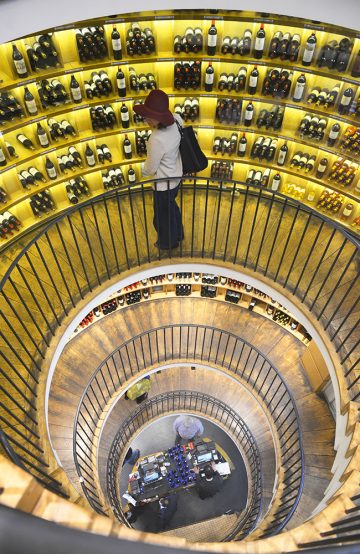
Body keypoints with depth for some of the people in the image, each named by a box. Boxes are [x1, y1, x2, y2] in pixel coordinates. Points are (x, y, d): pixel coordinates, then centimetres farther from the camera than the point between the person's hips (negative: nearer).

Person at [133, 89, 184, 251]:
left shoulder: (156, 140, -39)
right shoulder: (176, 119, -17)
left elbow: (150, 169, -20)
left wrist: (143, 169, 0)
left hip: (164, 184, -8)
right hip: (176, 176, 8)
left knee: (163, 215, 21)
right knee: (171, 207, 34)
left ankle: (167, 243, 48)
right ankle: (178, 234, 59)